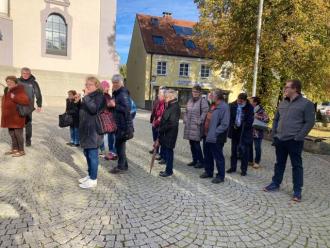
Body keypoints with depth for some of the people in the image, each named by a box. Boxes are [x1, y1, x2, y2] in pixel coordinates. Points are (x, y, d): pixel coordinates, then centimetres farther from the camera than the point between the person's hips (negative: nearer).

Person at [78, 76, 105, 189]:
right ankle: (90, 175, 29)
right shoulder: (88, 96, 16)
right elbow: (81, 110, 24)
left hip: (93, 131, -9)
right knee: (87, 154, 16)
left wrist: (86, 96, -22)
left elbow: (94, 109, -27)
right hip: (85, 130, 9)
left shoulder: (99, 96, -11)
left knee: (92, 155, -3)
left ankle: (93, 179, 7)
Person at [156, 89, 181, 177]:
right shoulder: (170, 106, 13)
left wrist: (161, 130, -16)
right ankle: (168, 169, 28)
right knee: (166, 151, 16)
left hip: (170, 135, -9)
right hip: (165, 134, 9)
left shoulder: (175, 107, -17)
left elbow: (172, 123, -23)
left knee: (168, 152, 1)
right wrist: (161, 129, 10)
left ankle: (169, 171, 14)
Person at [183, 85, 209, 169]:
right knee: (192, 144, 12)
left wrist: (199, 122, -17)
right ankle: (195, 160, 24)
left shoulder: (203, 101, -8)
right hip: (189, 126, 7)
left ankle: (201, 161, 7)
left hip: (197, 127, -7)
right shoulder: (190, 101, 15)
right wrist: (185, 120, 10)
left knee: (196, 144, -6)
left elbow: (205, 112, -16)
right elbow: (186, 112, 21)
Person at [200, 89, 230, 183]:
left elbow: (224, 124, -21)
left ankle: (221, 176, 18)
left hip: (217, 138, -9)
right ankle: (208, 172, 35)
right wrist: (208, 131, 10)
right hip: (210, 137, 9)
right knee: (208, 156, 18)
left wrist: (215, 133, -18)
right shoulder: (215, 107, 11)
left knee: (218, 157, 4)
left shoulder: (224, 107, -17)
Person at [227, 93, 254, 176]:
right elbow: (230, 117, 3)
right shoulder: (233, 105, -2)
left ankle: (243, 169, 12)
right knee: (234, 150, 12)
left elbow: (250, 120, -11)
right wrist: (233, 125, -9)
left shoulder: (249, 107, -10)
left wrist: (242, 127, -14)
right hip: (235, 130, 3)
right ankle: (233, 167, 24)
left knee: (244, 151, 1)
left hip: (244, 132, -3)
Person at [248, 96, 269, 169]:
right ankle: (250, 160, 23)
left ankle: (257, 162, 14)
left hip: (257, 132, -6)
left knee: (257, 147, 2)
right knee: (249, 146, 10)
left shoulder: (261, 110, -9)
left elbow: (267, 119, -15)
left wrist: (258, 117, -19)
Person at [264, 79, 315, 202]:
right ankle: (275, 184, 28)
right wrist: (274, 134, 8)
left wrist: (298, 137, -15)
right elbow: (276, 119, 17)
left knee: (296, 165, 4)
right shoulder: (282, 103, 11)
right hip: (280, 139, 6)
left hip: (294, 141, -6)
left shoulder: (306, 103, -7)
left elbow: (309, 122, -11)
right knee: (279, 163, 15)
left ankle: (297, 191, 13)